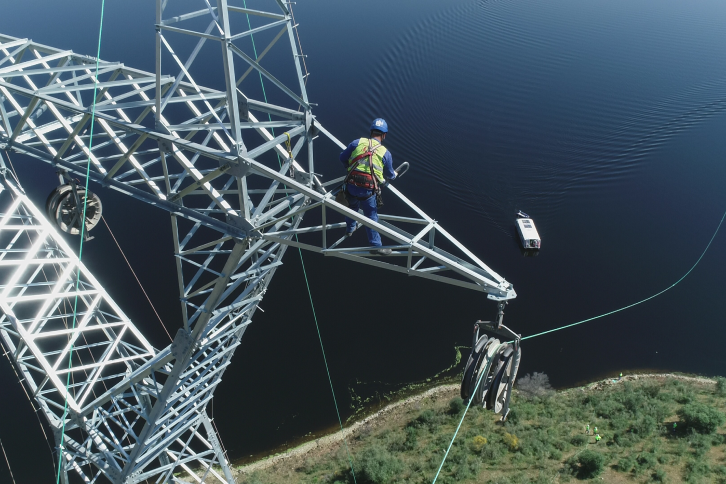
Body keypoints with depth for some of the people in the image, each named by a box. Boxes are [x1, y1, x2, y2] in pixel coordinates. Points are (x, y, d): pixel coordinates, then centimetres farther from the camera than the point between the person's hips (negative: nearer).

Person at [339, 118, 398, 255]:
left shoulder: (357, 142, 1)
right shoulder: (385, 153, -2)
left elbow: (342, 157, 8)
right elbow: (389, 175, 9)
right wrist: (395, 175, 33)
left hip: (351, 186, 3)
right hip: (368, 190, -3)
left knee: (352, 207, 30)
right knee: (371, 217, 9)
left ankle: (349, 229, 54)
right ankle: (376, 246, 17)